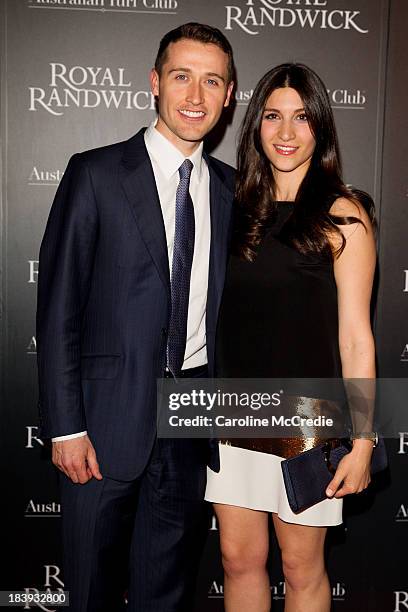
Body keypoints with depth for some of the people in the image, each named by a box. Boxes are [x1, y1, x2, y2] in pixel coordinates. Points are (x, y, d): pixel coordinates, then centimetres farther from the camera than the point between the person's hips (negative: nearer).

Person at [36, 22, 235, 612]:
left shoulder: (230, 186, 7)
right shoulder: (96, 173, -6)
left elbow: (227, 301, 11)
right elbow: (58, 308, -8)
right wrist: (66, 427, -11)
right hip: (110, 415, -3)